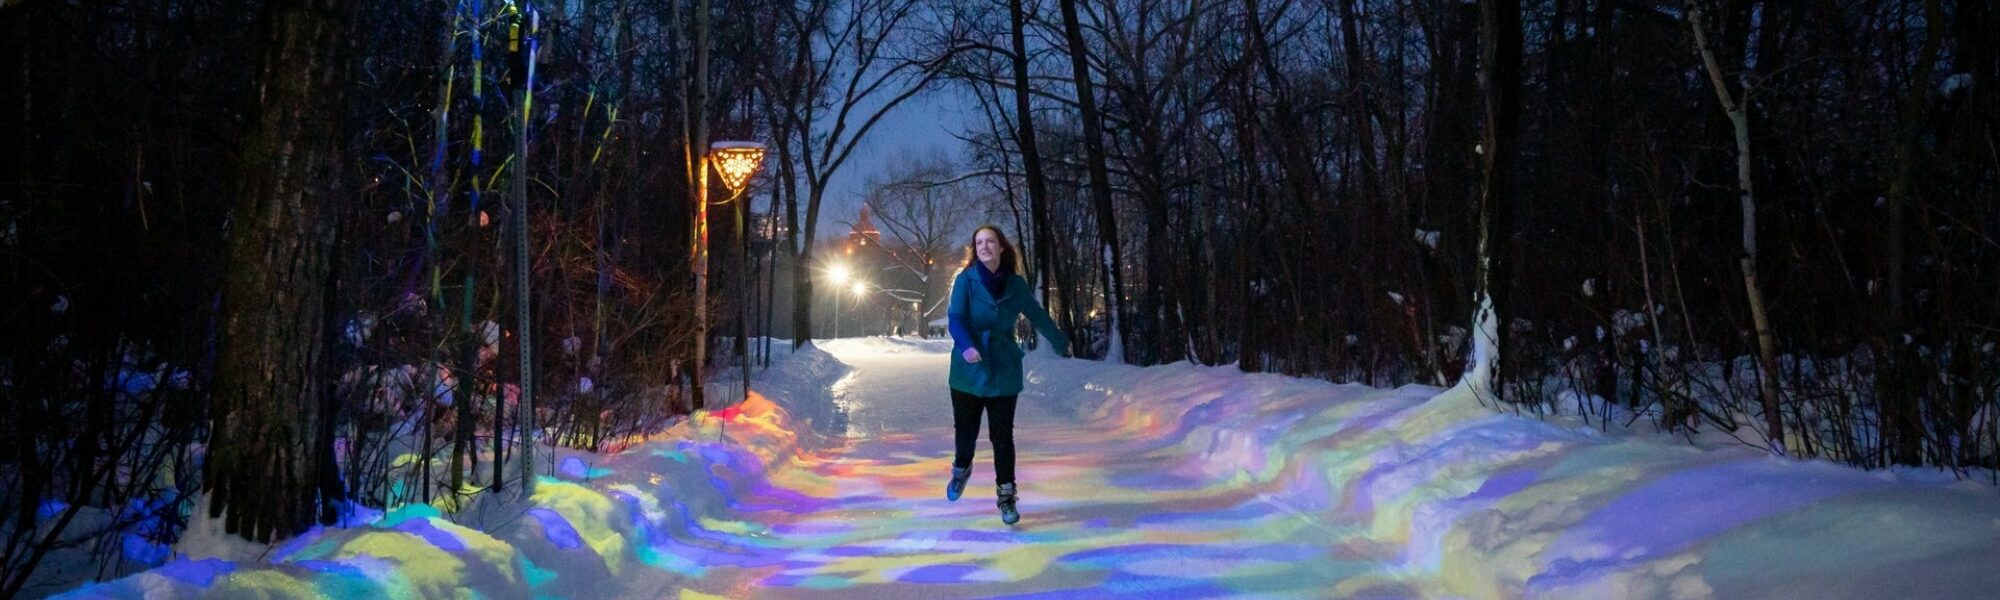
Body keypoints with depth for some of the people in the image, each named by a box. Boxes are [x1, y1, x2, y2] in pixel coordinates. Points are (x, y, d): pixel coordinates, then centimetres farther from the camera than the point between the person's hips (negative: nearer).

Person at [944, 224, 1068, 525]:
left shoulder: (1016, 284, 2)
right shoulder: (966, 280, -6)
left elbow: (1038, 316, 16)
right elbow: (956, 318, -18)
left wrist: (1061, 343, 27)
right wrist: (965, 345, -37)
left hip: (1003, 371, 1)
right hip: (969, 369, -1)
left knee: (1002, 435, -1)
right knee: (966, 429, 7)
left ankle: (1007, 495, 10)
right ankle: (961, 468, 39)